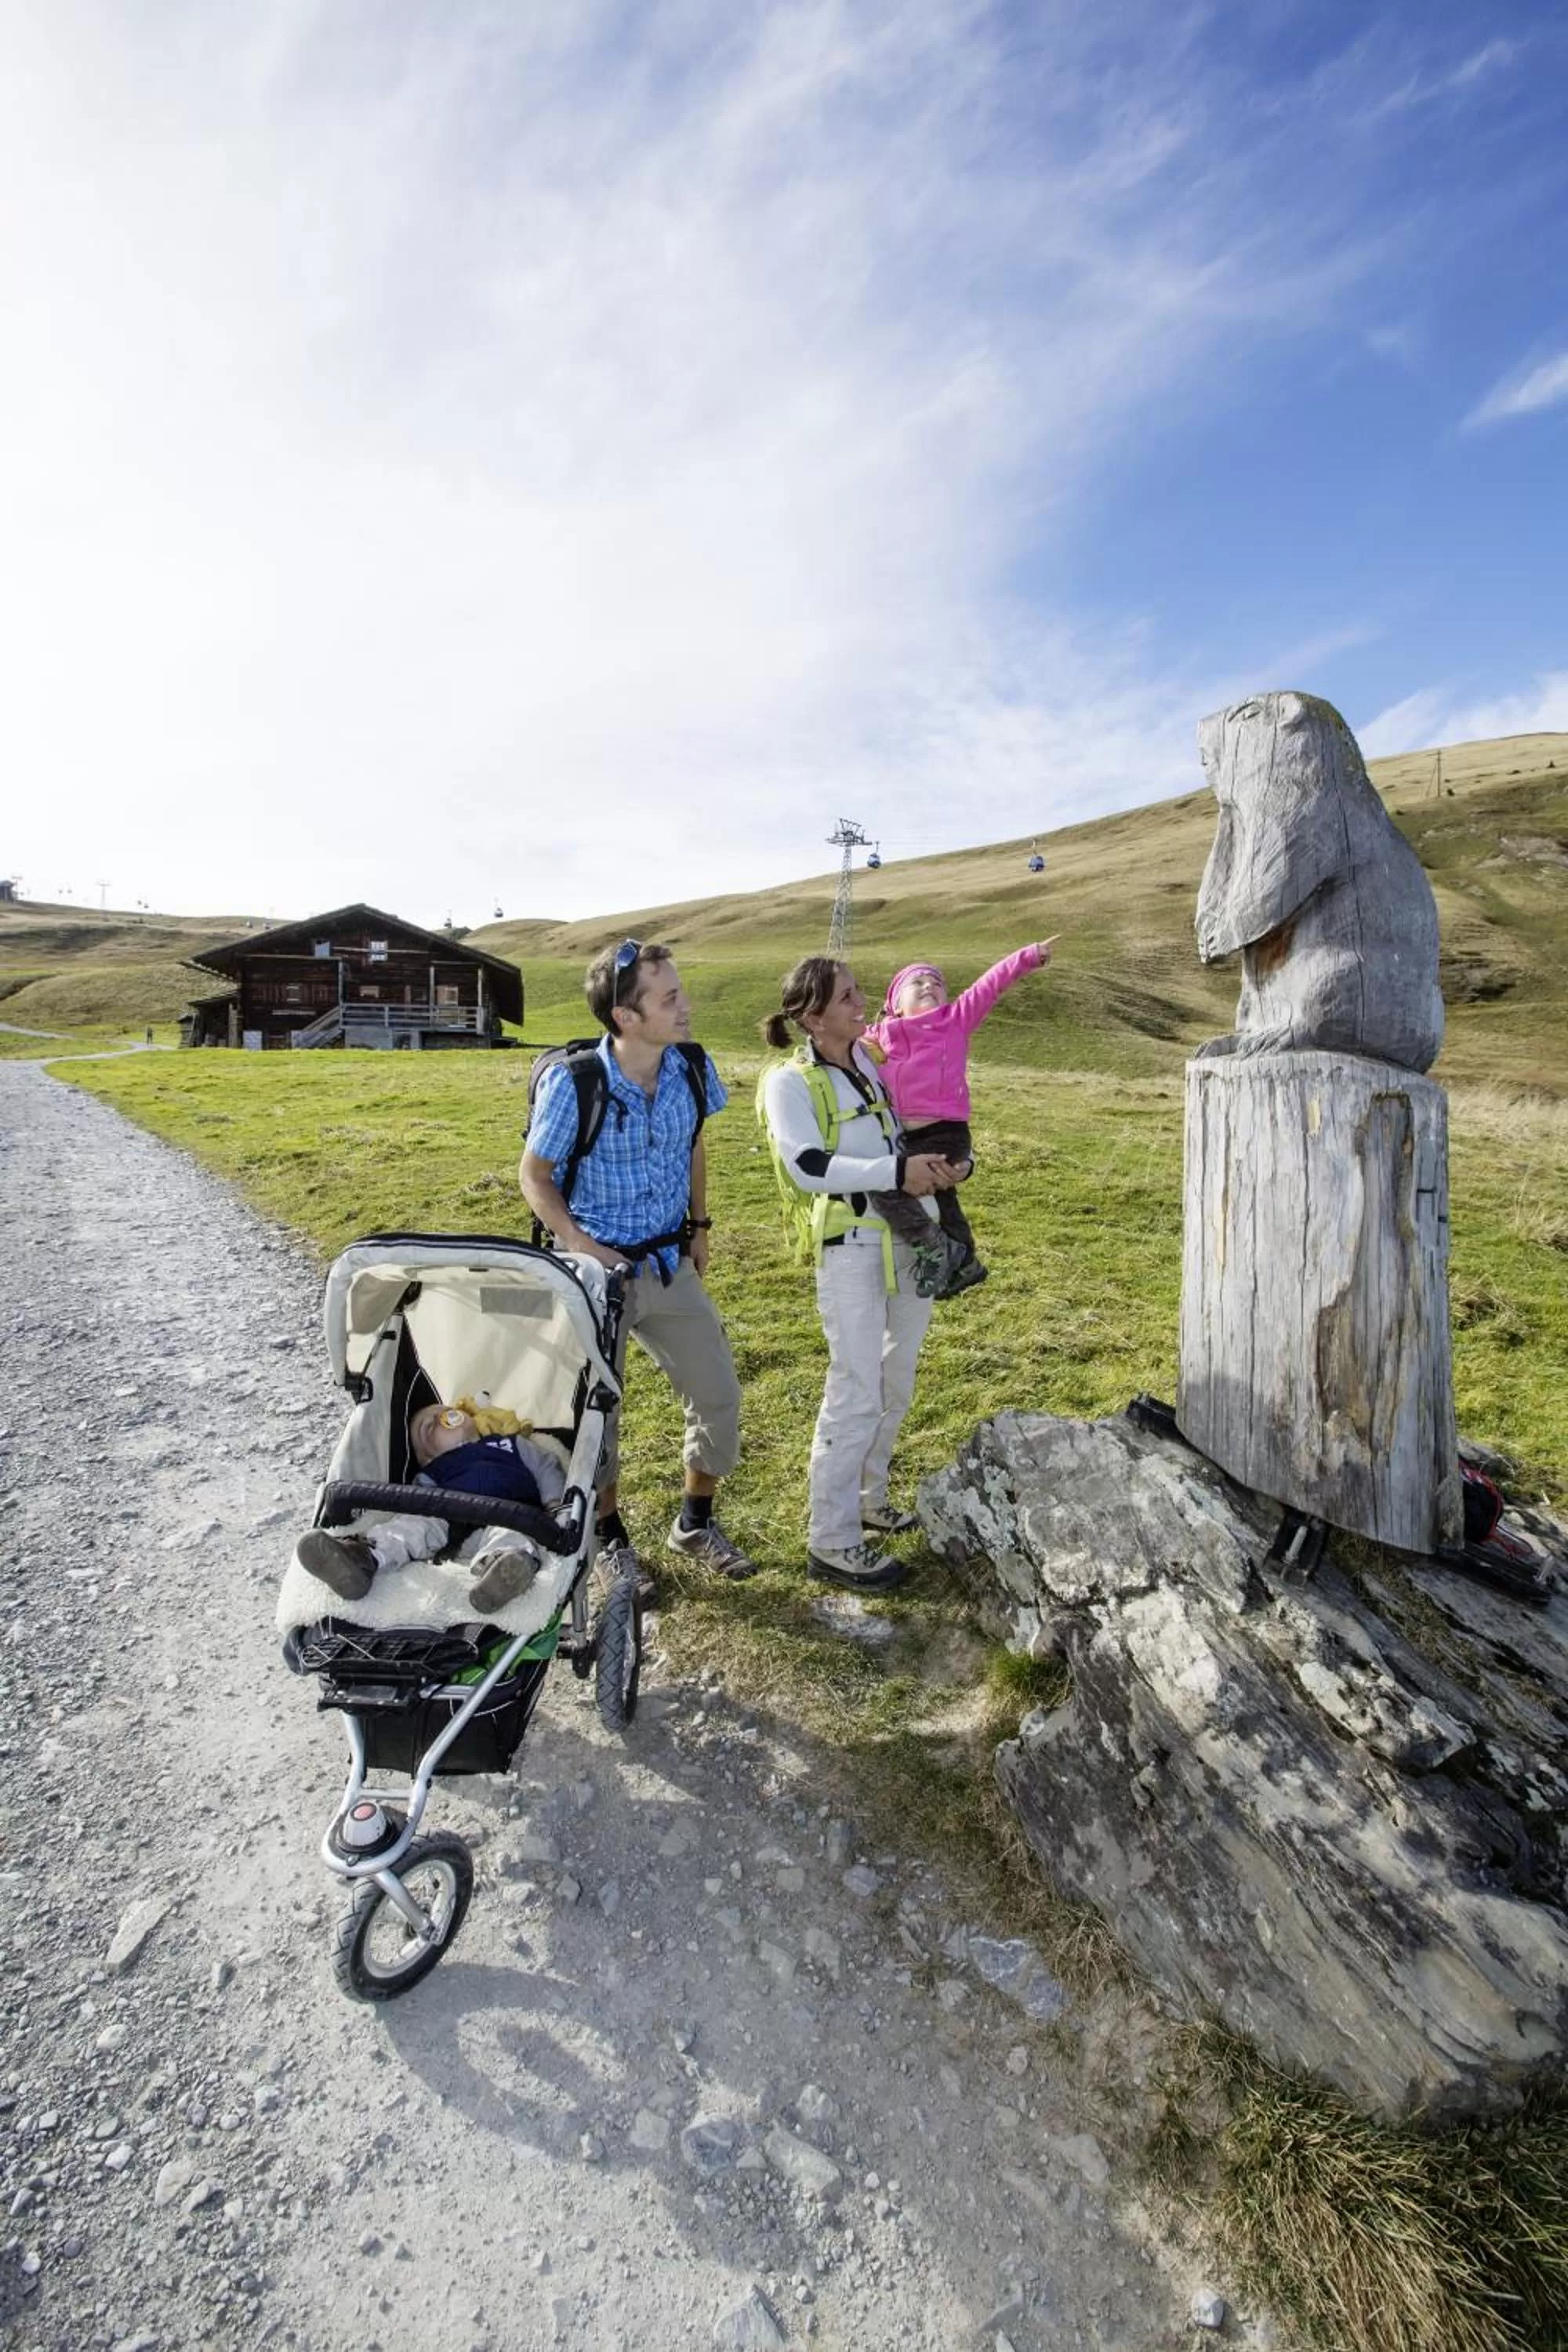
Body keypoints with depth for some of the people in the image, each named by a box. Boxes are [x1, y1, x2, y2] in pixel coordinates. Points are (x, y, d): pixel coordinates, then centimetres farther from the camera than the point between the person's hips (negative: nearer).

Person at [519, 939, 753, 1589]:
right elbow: (534, 1176, -8)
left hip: (671, 1264, 5)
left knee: (719, 1396, 8)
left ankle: (696, 1524, 32)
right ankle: (609, 1535, 35)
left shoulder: (692, 1069, -8)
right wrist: (584, 1248, -19)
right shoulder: (573, 1083, -21)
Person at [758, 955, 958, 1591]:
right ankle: (831, 1542, 10)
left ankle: (867, 1499, 36)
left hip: (915, 1237, 7)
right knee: (857, 1392, -4)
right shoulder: (789, 1082, -8)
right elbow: (807, 1167, -22)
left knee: (895, 1385, 17)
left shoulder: (880, 1057, 10)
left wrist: (936, 1167, -3)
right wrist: (897, 1171, -27)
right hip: (853, 1246, -7)